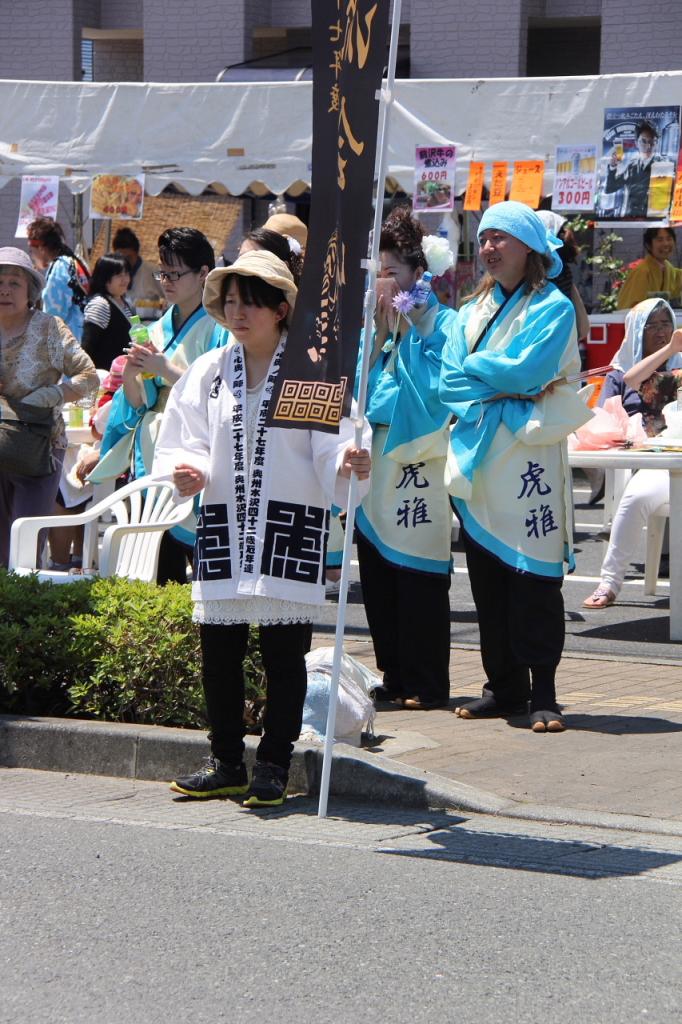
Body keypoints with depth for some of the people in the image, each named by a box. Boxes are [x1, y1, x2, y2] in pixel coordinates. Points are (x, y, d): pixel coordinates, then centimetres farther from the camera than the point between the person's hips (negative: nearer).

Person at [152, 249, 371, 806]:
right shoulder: (208, 372, 11)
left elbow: (331, 445, -7)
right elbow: (185, 441, 11)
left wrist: (348, 465, -29)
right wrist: (187, 473, -10)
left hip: (292, 527, -4)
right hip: (223, 524, 4)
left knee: (284, 650, 1)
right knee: (219, 649, 6)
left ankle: (274, 765, 10)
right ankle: (226, 763, 18)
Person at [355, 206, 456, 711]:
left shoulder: (441, 324, -5)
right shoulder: (375, 325, 13)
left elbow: (432, 393, -15)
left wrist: (404, 328, -13)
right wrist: (379, 331, -3)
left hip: (417, 461, -7)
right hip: (374, 461, 7)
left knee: (418, 578, -5)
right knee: (376, 574, 8)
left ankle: (425, 684, 0)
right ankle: (394, 676, 16)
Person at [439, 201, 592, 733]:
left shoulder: (553, 308, -1)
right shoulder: (473, 312, 16)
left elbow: (524, 370, -15)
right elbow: (450, 382, 4)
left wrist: (474, 369, -1)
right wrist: (502, 399, -11)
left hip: (528, 459, -6)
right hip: (477, 457, 6)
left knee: (533, 575, -8)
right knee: (487, 574, 6)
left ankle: (543, 692, -6)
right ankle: (504, 687, 13)